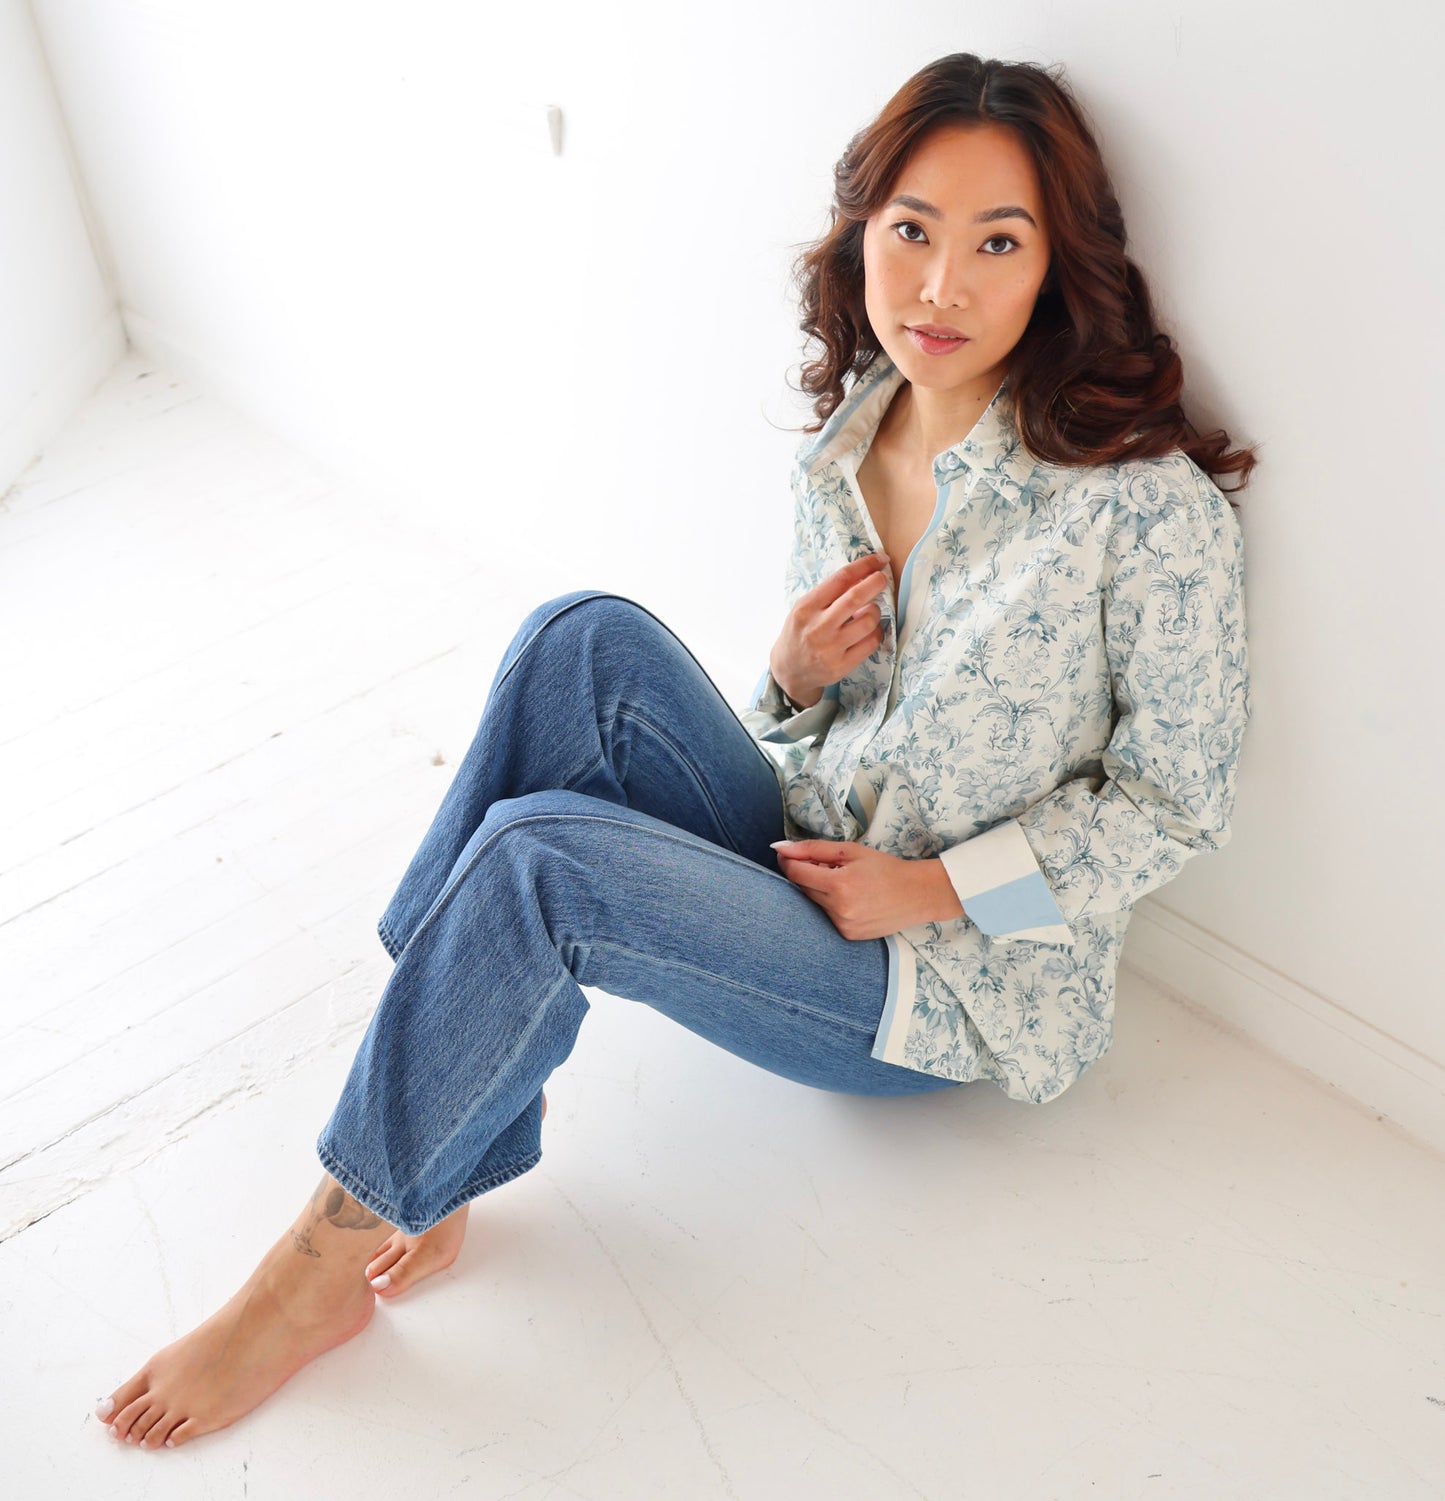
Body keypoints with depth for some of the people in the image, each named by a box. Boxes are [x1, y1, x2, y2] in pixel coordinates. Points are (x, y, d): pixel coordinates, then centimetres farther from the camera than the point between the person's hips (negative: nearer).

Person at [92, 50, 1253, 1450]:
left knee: (538, 856, -27)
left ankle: (333, 1251, -6)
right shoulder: (840, 453, 3)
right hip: (807, 871, 6)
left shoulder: (1145, 497, -16)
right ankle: (425, 1173, -19)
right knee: (591, 639, -22)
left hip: (964, 981, -6)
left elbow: (1178, 794, -8)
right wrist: (793, 674, -10)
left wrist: (936, 886, -16)